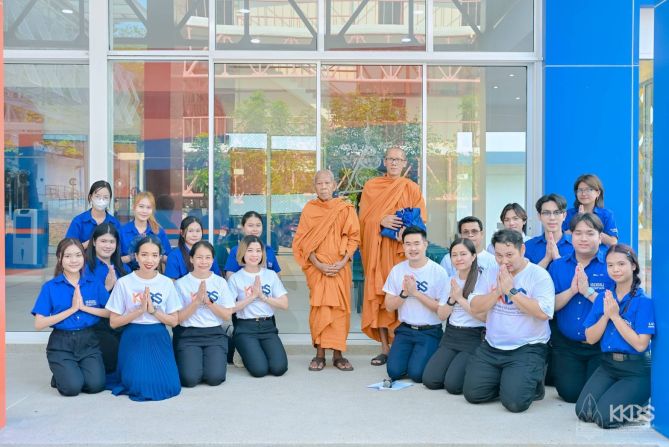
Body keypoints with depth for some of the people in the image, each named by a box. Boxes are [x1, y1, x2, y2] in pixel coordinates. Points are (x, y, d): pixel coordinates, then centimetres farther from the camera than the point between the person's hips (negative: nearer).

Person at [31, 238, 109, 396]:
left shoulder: (94, 284, 3)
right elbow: (39, 324, -9)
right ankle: (60, 375, 13)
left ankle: (79, 371, 16)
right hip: (61, 343, -2)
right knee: (72, 387, -21)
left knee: (96, 385, -17)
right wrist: (72, 309, -13)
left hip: (88, 341, 2)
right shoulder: (50, 287, -3)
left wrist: (84, 307, -11)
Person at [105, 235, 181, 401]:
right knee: (140, 385, -19)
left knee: (169, 386, -15)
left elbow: (174, 321, 3)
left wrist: (153, 310, -13)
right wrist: (140, 310, -16)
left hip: (159, 338, 2)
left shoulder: (167, 283, 1)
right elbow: (113, 322, -4)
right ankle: (129, 375, 16)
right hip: (134, 338, -2)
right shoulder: (124, 283, -5)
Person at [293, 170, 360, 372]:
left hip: (340, 267, 0)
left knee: (339, 308, 0)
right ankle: (320, 354, 3)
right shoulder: (309, 209, 4)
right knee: (319, 308, -4)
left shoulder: (345, 209, 4)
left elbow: (354, 237, 1)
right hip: (317, 267, 0)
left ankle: (337, 354, 7)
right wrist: (319, 264, -11)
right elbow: (303, 241, 0)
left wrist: (344, 261, -12)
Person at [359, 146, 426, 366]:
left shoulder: (412, 188, 9)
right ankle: (385, 348, 1)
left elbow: (420, 220, 5)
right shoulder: (371, 186, 11)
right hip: (378, 249, 1)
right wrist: (381, 221, -14)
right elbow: (364, 218, 5)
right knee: (379, 296, -3)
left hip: (402, 248, -1)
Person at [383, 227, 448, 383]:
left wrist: (416, 292, -18)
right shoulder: (397, 270, 2)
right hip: (405, 329, 3)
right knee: (394, 371, -13)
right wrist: (404, 293, -16)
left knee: (416, 373, -18)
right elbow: (389, 306, 3)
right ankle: (410, 354, 18)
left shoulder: (438, 272, -9)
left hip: (430, 331, -3)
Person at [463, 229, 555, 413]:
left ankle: (533, 382, 13)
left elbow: (543, 313, -22)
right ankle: (503, 380, 23)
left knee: (514, 401, -19)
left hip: (527, 349, -5)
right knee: (472, 393, -3)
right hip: (491, 348, 5)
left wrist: (511, 291, -18)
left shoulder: (539, 275, -8)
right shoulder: (491, 274, 8)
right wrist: (497, 290, -14)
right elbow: (474, 307, 1)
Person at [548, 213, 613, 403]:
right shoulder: (557, 266, 4)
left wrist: (588, 291, -22)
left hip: (601, 345, -2)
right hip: (566, 345, 2)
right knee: (570, 393, -2)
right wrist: (572, 290, -16)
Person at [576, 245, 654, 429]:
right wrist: (606, 315, -12)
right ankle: (614, 394, 14)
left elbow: (640, 344, -18)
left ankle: (641, 406, 9)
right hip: (608, 365, 5)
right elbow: (590, 338, 2)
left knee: (604, 417, -19)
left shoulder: (644, 301, -10)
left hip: (636, 371, -5)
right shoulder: (603, 298, 5)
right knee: (583, 411, -14)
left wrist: (615, 316, -16)